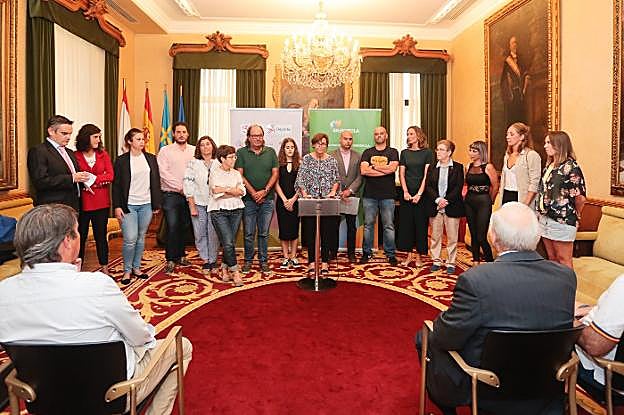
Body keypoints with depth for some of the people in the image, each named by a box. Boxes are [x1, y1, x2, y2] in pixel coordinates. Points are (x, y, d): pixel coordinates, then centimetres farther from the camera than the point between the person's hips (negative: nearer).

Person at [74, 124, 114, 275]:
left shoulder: (103, 154, 5)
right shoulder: (75, 156, -5)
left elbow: (110, 175, -2)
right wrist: (101, 179, -16)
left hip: (101, 202, 3)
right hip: (82, 202, -2)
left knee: (101, 236, 10)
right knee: (80, 236, 8)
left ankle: (104, 269, 20)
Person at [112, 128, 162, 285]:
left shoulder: (151, 158, 8)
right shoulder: (121, 160, -1)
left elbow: (156, 181, 10)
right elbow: (116, 185, -1)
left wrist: (157, 203, 7)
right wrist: (117, 206, -8)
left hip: (146, 204, 3)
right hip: (128, 205, -3)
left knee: (141, 238, 10)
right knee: (130, 239, -7)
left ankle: (136, 268, 23)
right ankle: (127, 271, 9)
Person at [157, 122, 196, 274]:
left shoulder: (194, 151, 9)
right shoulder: (165, 151, 1)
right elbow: (163, 173, -7)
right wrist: (180, 187, -11)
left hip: (189, 194, 3)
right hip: (171, 195, -3)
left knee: (184, 227, 10)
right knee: (172, 227, -6)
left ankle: (180, 255, 23)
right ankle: (170, 260, 3)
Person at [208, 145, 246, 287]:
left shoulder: (236, 173, 14)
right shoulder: (214, 172, 0)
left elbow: (241, 191, -1)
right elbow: (216, 191, -15)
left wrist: (225, 189, -9)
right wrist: (232, 190, -6)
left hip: (236, 210, 5)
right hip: (219, 211, -4)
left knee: (230, 242, 5)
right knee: (228, 243, -10)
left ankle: (224, 270, 20)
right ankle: (235, 273, -2)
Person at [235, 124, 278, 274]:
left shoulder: (270, 152, 8)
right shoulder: (241, 152, 3)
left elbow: (275, 173, 4)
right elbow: (240, 175, -3)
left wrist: (264, 191, -8)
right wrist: (253, 193, -10)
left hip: (267, 199, 1)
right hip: (248, 199, -1)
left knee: (264, 233, 8)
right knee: (249, 233, 3)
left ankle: (263, 261, 18)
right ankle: (248, 260, 17)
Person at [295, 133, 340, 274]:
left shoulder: (332, 160, 8)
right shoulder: (306, 159, 5)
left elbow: (336, 180, 10)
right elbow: (300, 179, 1)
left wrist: (333, 192, -7)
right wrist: (304, 193, -12)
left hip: (327, 201, 1)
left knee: (327, 231, 2)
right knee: (310, 231, 3)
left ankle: (325, 261, 11)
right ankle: (311, 261, 12)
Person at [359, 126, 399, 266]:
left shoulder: (393, 152, 8)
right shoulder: (367, 152, 12)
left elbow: (392, 168, -11)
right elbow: (363, 171, -5)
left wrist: (373, 167, -5)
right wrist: (384, 170, -7)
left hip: (388, 195, -1)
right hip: (370, 195, 1)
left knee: (389, 226, 2)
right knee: (368, 225, 5)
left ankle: (390, 254, 11)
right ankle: (366, 253, 15)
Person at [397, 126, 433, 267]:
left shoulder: (427, 153, 1)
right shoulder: (404, 153, 10)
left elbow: (427, 175, -6)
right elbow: (401, 174, 5)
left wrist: (419, 194, -13)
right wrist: (405, 192, -7)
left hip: (421, 194, -3)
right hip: (407, 193, 3)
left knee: (420, 224, 2)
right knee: (406, 223, 3)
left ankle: (419, 256, 11)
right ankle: (409, 255, 12)